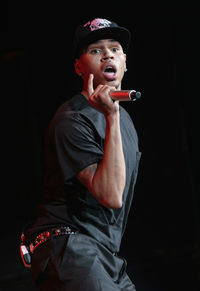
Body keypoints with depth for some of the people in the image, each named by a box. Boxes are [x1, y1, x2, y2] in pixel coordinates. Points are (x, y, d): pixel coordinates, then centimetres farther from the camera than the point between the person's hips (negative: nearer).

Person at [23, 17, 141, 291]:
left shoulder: (123, 115, 16)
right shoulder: (71, 121, -13)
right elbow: (111, 196, -23)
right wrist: (112, 119, -25)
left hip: (107, 256, 9)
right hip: (69, 248, -9)